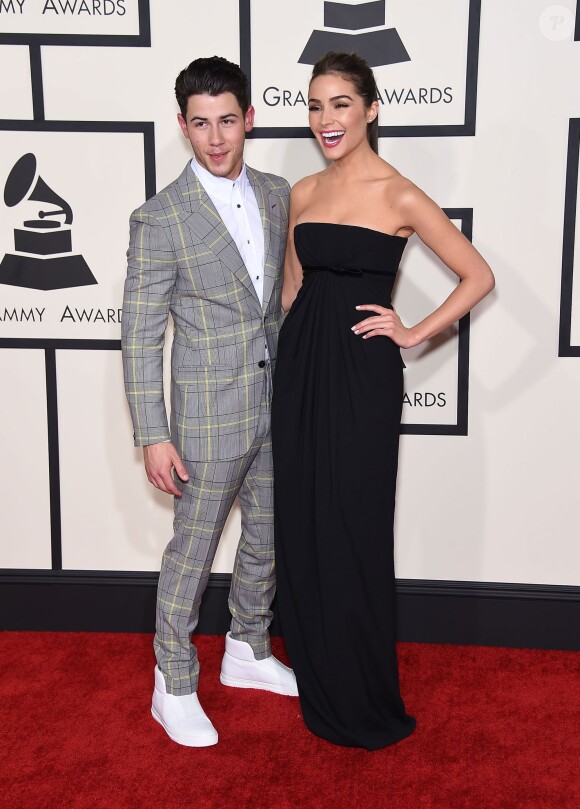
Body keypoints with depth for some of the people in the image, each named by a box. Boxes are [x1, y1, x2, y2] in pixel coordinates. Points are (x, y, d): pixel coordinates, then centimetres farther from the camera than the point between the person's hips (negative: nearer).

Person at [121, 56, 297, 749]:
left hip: (275, 405, 6)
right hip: (210, 415, -6)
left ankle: (246, 653, 41)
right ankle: (173, 687, 26)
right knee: (192, 550, 7)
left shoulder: (277, 196, 2)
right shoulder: (160, 220, -16)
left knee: (267, 536, 19)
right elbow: (139, 336, -13)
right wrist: (153, 437, -15)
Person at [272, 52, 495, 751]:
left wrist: (414, 333, -8)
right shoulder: (302, 193, 8)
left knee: (353, 529, 3)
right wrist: (287, 362, 13)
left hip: (361, 375, -5)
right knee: (301, 523, 11)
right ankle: (316, 677, 32)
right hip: (300, 367, 6)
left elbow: (478, 276, -4)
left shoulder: (399, 197, -8)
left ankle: (363, 700, 24)